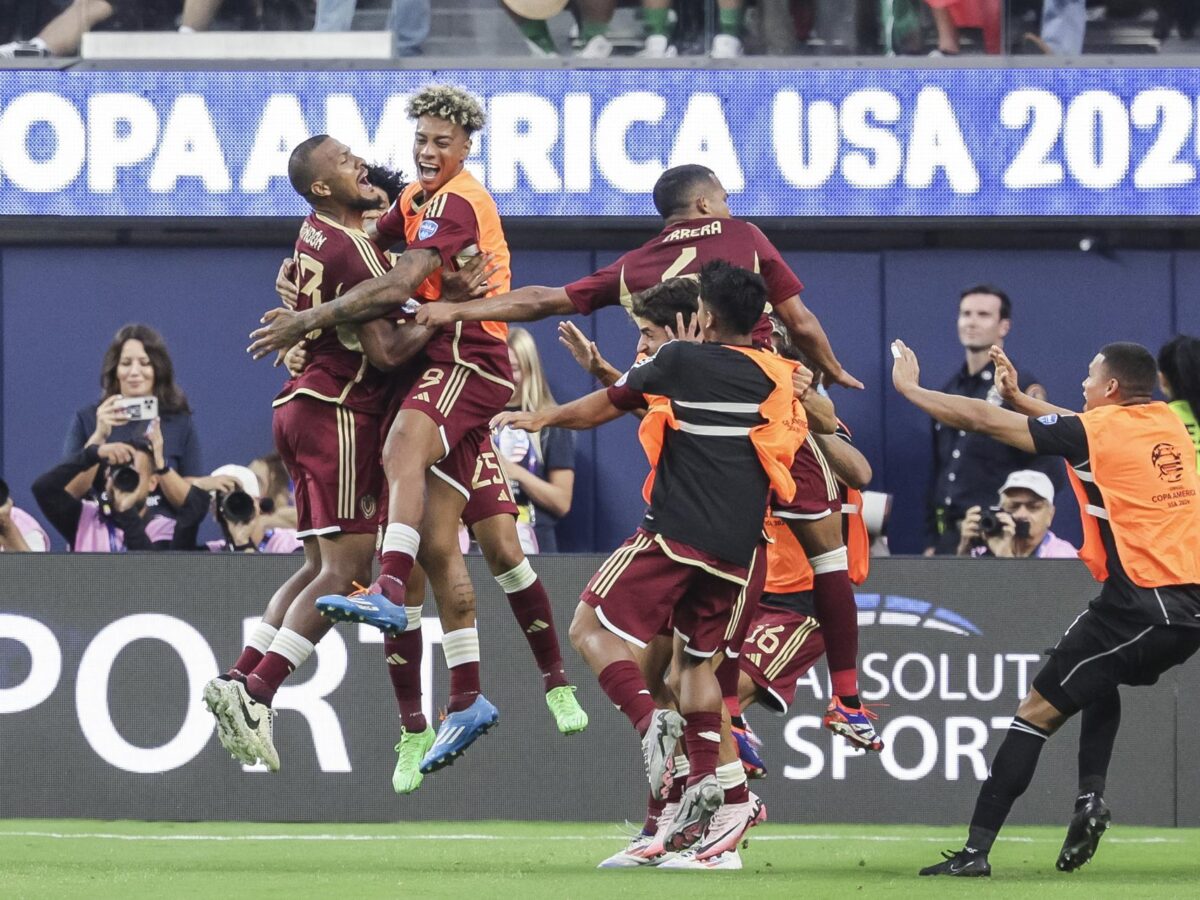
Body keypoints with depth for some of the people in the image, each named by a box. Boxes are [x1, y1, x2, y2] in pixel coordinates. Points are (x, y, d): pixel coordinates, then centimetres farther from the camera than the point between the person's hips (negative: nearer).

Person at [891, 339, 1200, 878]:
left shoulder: (1094, 430, -6)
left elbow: (983, 421, -1)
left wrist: (908, 387, 10)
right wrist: (1019, 397, 30)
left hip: (1140, 605, -7)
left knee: (1039, 710, -1)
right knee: (1099, 680, 33)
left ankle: (976, 849, -5)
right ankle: (1090, 799, 15)